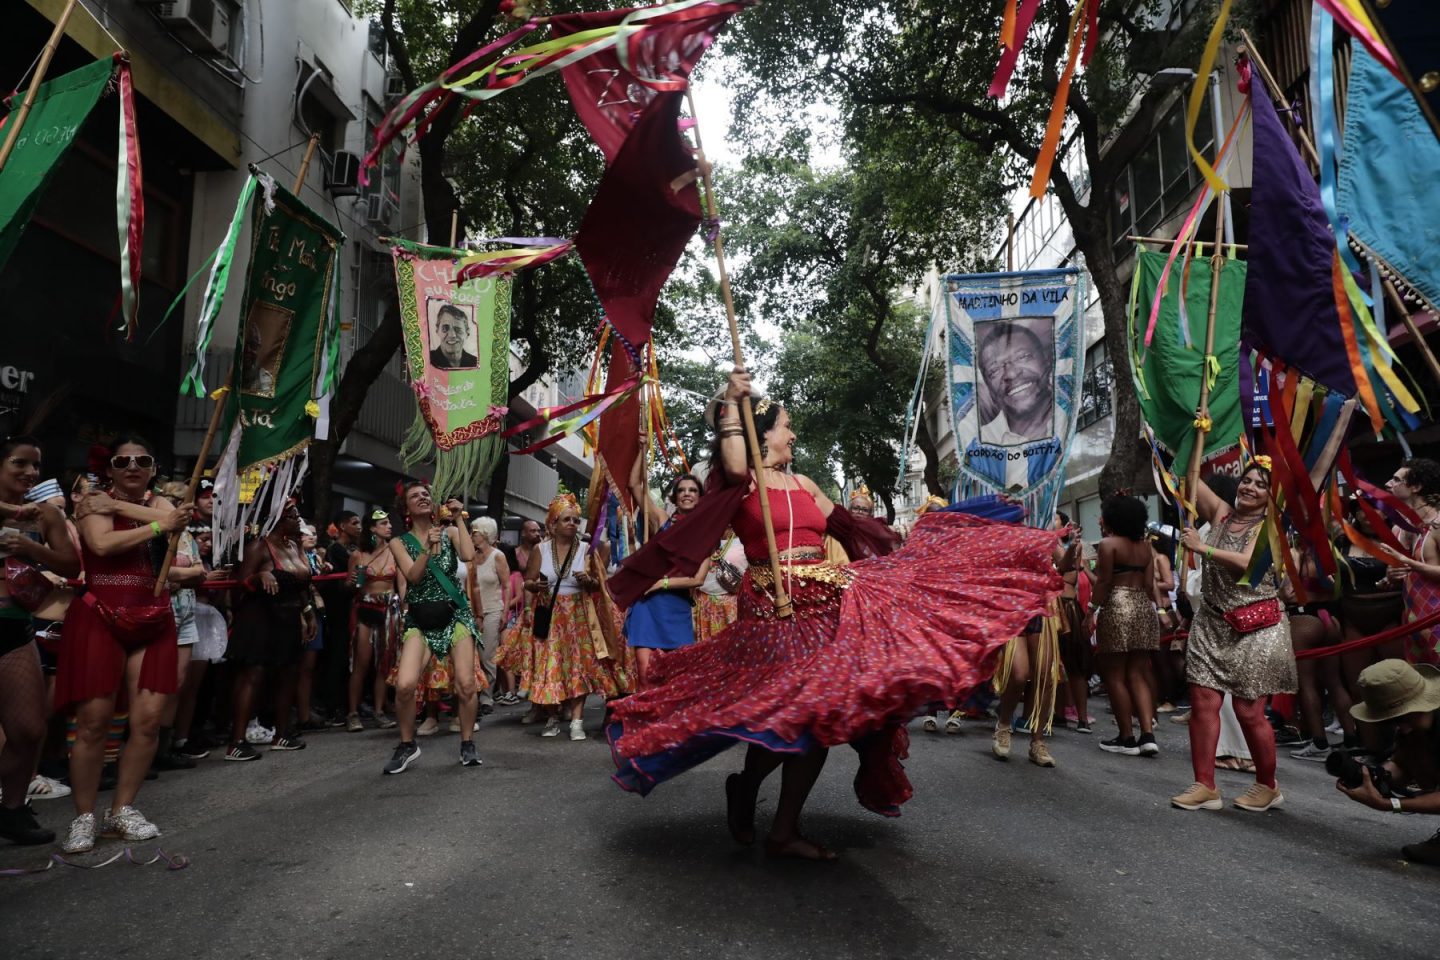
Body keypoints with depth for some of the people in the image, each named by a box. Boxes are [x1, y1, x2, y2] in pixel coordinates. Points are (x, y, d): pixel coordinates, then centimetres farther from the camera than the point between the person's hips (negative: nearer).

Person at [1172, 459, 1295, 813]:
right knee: (1203, 701, -2)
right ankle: (1205, 786, 6)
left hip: (1255, 628, -4)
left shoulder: (1268, 527, -3)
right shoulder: (1221, 514, 9)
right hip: (1212, 623, 4)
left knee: (1249, 711, -1)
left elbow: (1248, 563, -20)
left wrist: (1203, 547, -19)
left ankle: (1267, 787, 21)